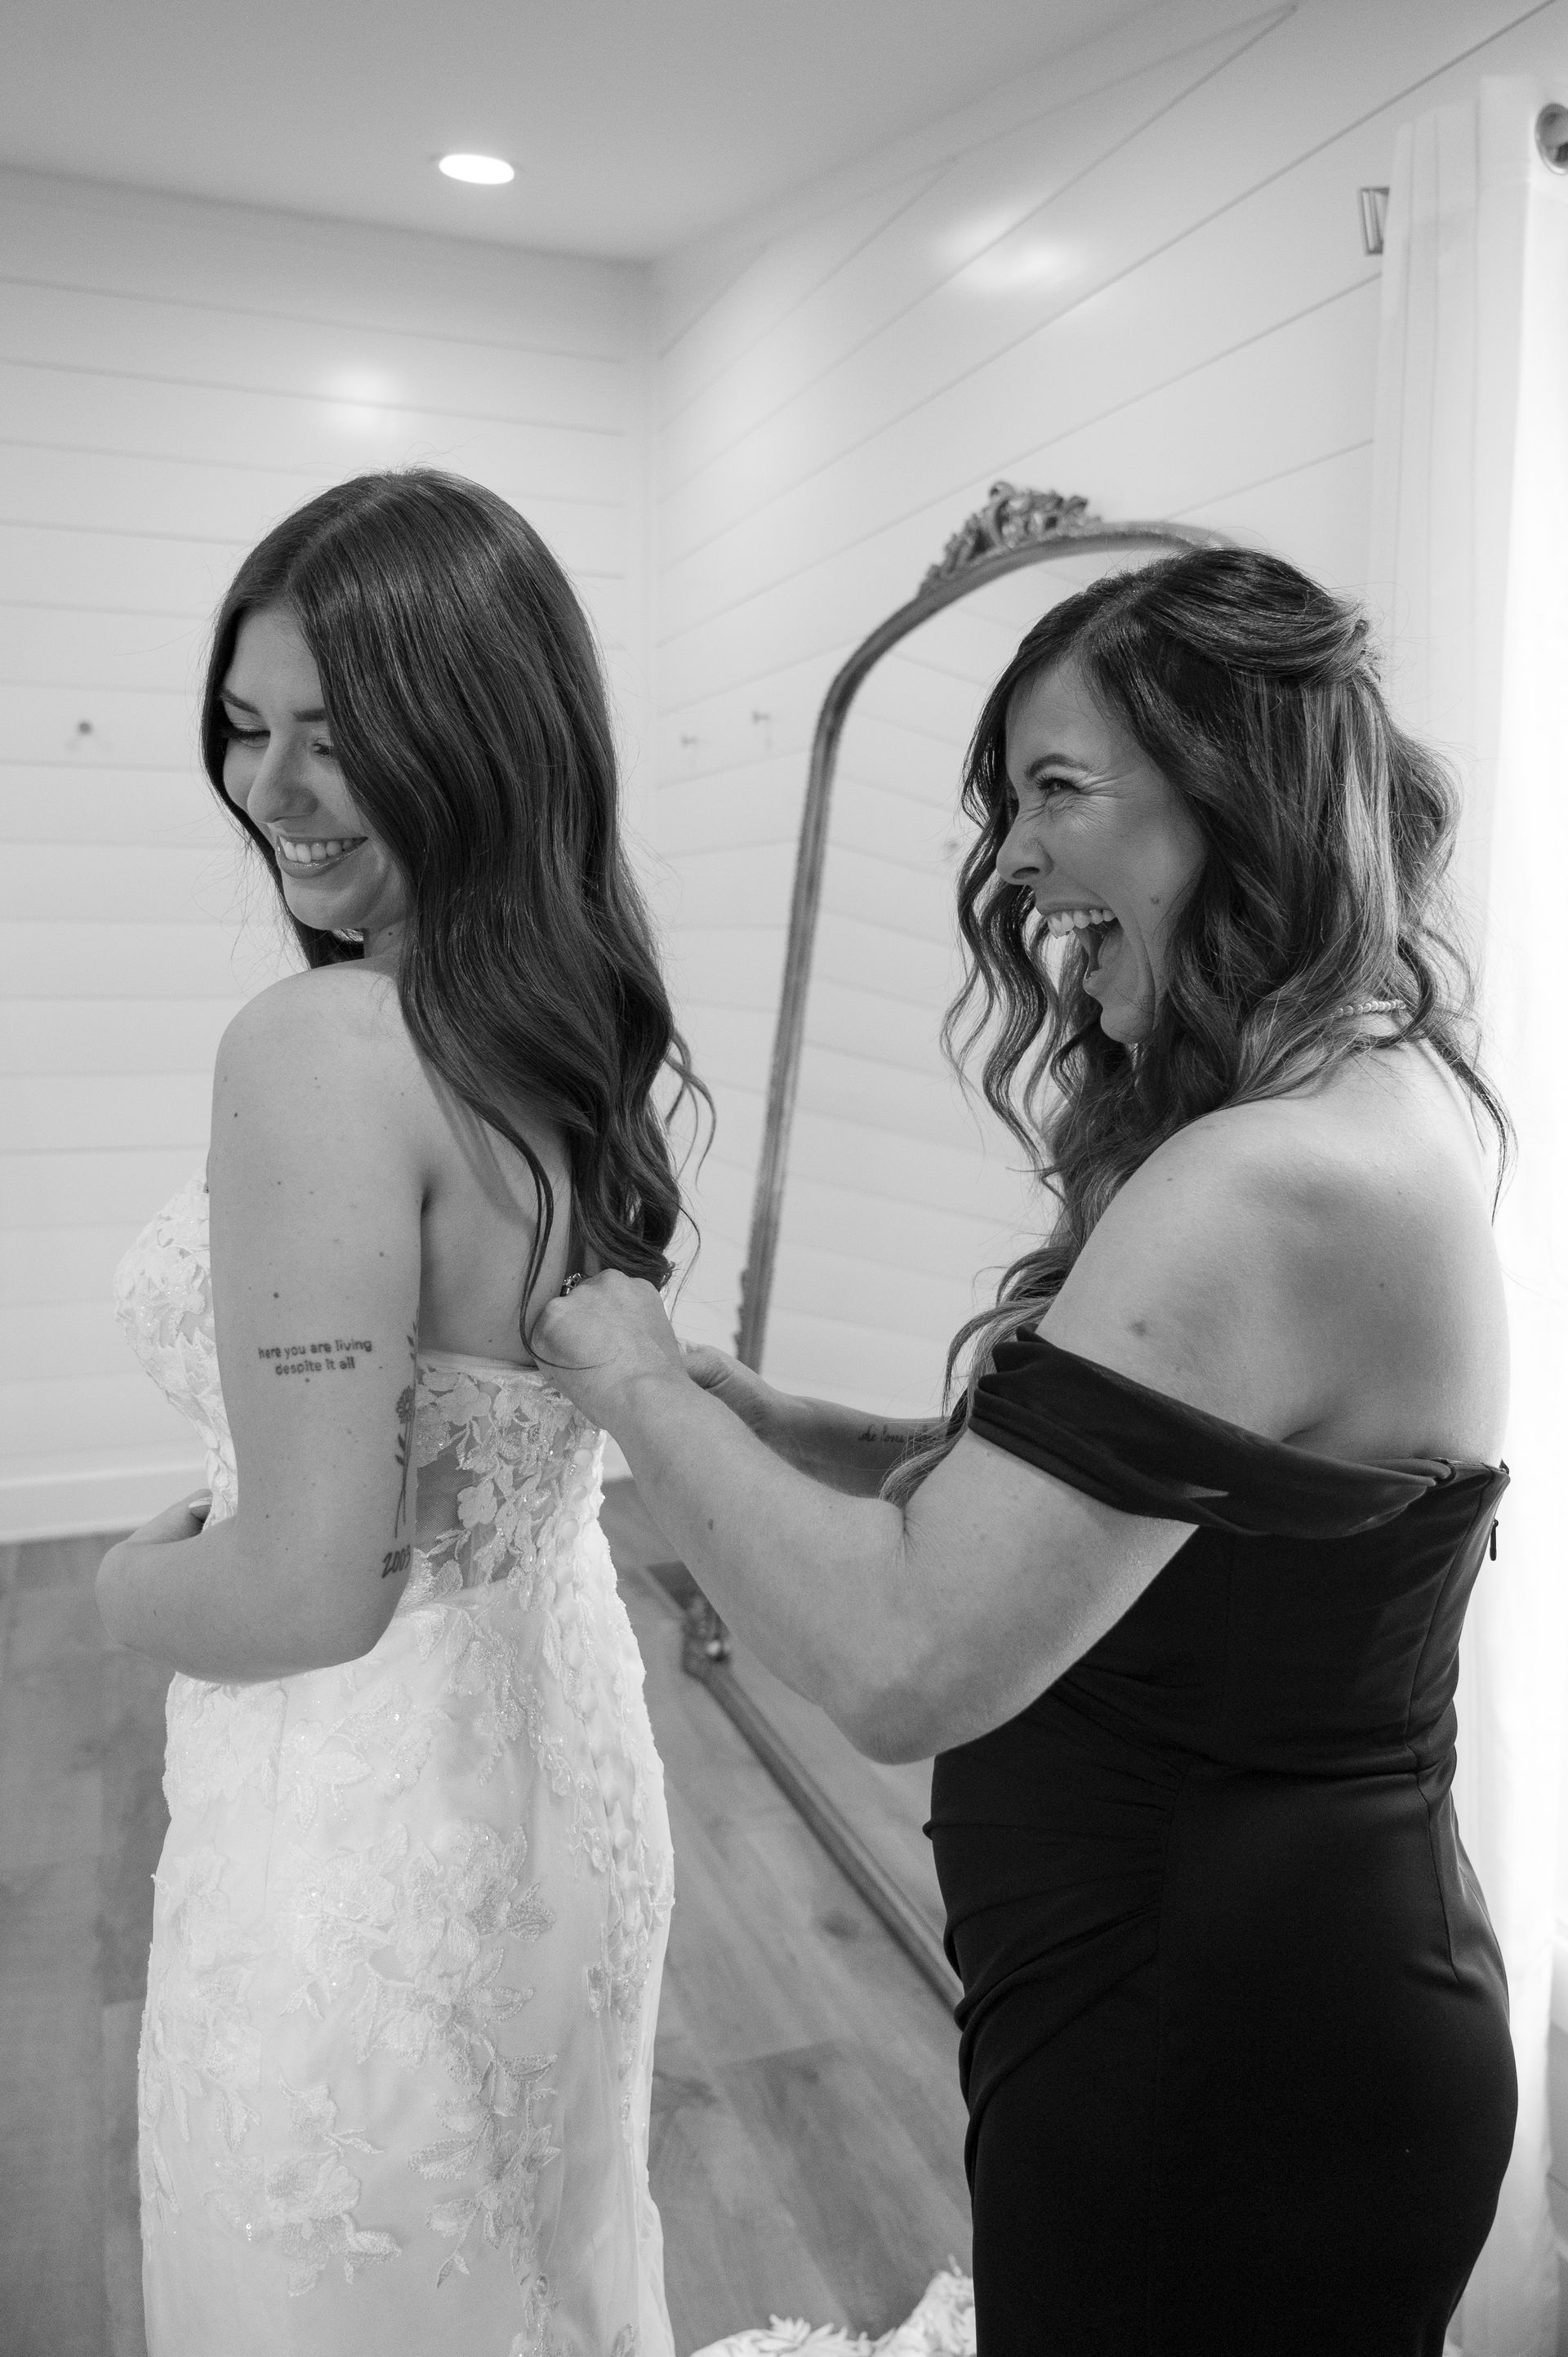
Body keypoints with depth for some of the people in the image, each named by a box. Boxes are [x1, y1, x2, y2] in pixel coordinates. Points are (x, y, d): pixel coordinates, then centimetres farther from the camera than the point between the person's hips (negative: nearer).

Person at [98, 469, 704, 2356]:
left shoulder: (322, 1045, -26)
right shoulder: (590, 1019, -1)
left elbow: (304, 1593, -25)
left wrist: (130, 1582, -5)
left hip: (366, 1820, -7)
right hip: (562, 1757, 7)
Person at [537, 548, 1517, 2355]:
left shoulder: (1270, 1194, -29)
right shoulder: (1381, 1103, 3)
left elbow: (903, 1665, -29)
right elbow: (1054, 1492, 7)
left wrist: (643, 1389, -16)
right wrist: (764, 1424, -4)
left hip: (1211, 2071, -9)